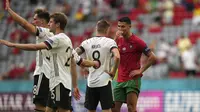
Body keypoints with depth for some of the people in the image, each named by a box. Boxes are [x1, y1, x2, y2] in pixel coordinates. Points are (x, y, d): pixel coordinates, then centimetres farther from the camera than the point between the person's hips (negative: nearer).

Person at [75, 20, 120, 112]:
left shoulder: (87, 42, 5)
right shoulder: (109, 42, -6)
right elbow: (117, 57, -22)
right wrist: (113, 72, -9)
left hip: (91, 83, 4)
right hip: (104, 81, -4)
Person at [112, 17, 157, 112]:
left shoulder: (137, 41, -7)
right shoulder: (118, 40, 11)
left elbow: (152, 57, -8)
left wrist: (141, 70, -11)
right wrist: (116, 38, -8)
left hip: (133, 80, -6)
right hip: (120, 80, 6)